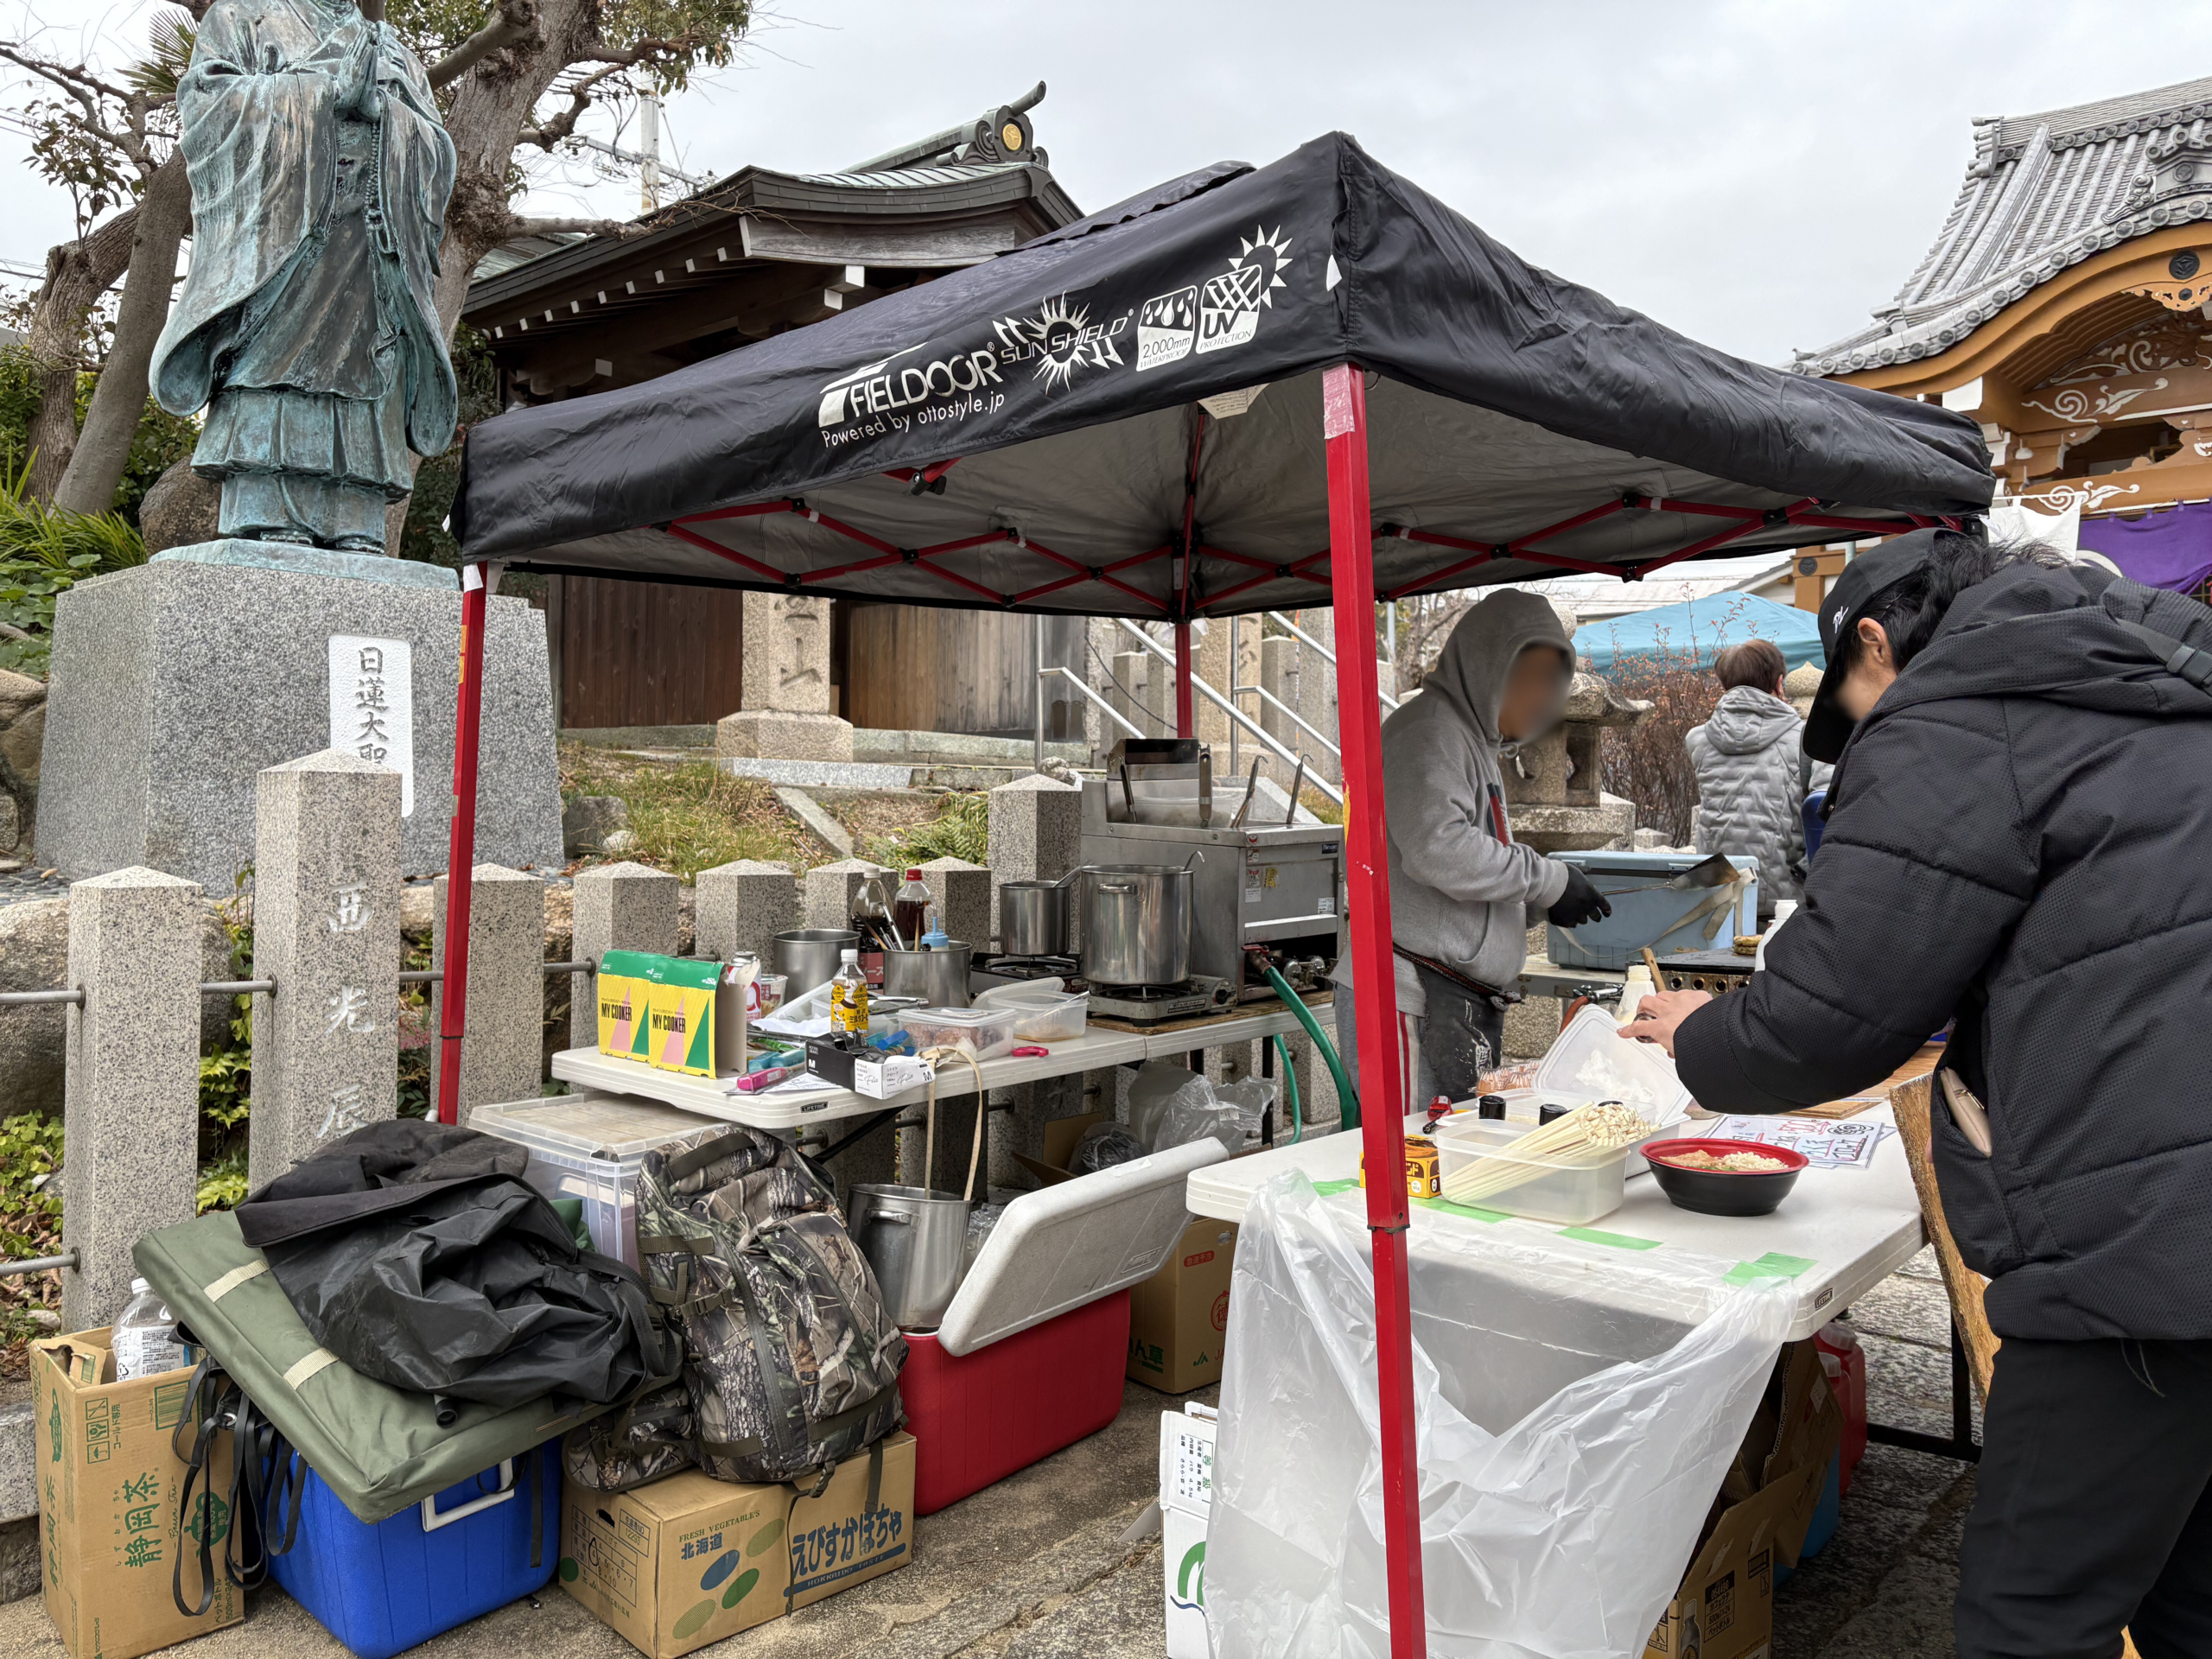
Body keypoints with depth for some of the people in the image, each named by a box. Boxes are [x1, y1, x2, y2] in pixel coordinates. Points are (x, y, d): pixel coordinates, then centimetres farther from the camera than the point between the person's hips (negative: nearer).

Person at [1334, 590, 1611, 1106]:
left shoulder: (1475, 741, 25)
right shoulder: (1428, 729, -8)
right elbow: (1436, 844, -24)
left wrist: (1539, 906, 11)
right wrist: (1547, 880, -13)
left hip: (1465, 1006, 10)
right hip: (1414, 998, -10)